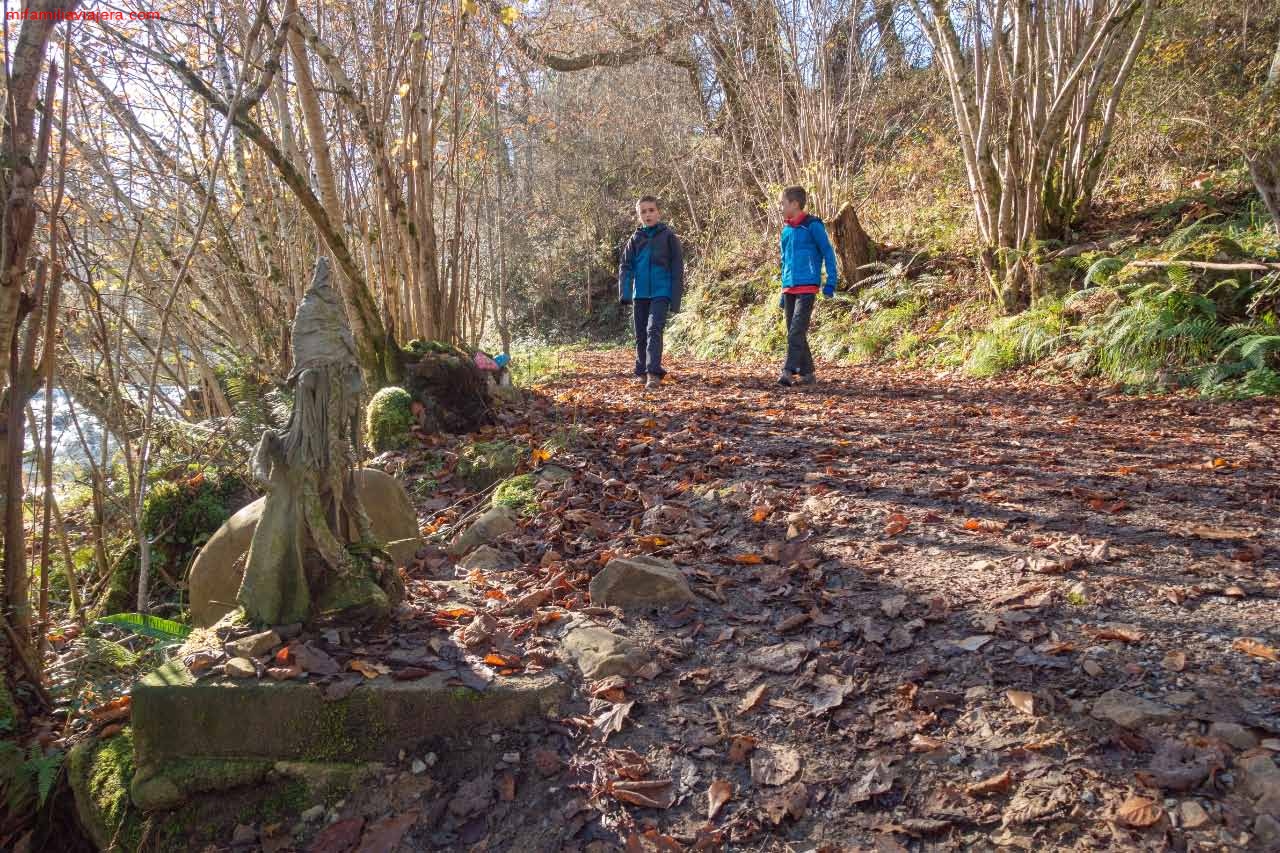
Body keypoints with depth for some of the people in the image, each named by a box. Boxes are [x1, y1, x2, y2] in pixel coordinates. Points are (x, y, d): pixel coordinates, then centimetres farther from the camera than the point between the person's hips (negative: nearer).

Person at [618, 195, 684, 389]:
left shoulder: (668, 237, 0)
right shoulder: (635, 239, 9)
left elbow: (677, 269, 0)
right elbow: (625, 267, 6)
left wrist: (676, 298, -5)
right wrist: (624, 293, -8)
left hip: (661, 293, -4)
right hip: (640, 293, 4)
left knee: (654, 330, -18)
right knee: (641, 334, 10)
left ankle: (654, 373, -22)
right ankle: (642, 371, 23)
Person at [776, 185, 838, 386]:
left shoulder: (812, 225, -6)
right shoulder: (786, 229, 15)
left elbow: (828, 254, -5)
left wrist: (830, 283, -10)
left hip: (807, 287, -8)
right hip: (789, 288, 8)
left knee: (797, 331, -16)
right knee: (794, 332, 8)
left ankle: (789, 371, -20)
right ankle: (807, 373, 15)